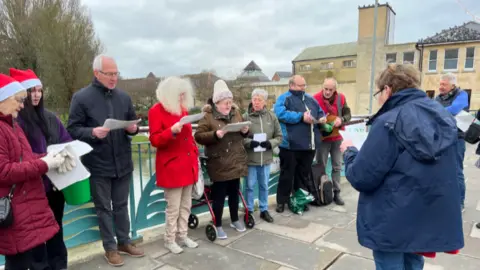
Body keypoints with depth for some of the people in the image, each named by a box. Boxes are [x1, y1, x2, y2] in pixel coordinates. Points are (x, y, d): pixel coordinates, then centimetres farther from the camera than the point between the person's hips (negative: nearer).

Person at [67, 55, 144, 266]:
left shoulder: (124, 97, 6)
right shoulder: (81, 97, -7)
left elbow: (132, 123, 14)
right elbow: (72, 129, -7)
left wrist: (133, 129, -9)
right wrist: (92, 132, -25)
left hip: (123, 162, 4)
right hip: (98, 164, -3)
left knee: (121, 205, 16)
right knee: (103, 207, 10)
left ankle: (124, 242, 31)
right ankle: (110, 247, 24)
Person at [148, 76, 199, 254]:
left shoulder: (182, 109, 13)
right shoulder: (156, 111, -9)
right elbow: (155, 140, -13)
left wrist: (195, 154, 13)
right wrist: (172, 131, -29)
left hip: (187, 164, 7)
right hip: (171, 166, -7)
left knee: (186, 205, 14)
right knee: (173, 207, 1)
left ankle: (183, 236, 29)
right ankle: (169, 240, 19)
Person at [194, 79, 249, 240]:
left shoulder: (236, 113, 8)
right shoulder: (208, 116, -9)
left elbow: (242, 135, 17)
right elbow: (198, 136, -15)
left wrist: (245, 131, -5)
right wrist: (215, 135, -28)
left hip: (236, 162, 5)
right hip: (219, 164, -5)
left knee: (234, 192, 18)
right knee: (219, 195, 4)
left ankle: (235, 220, 36)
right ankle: (218, 225, 20)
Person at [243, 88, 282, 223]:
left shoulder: (272, 117, 0)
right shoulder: (245, 117, -8)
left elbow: (279, 136, 3)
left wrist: (270, 143, -14)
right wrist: (249, 142, -23)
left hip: (266, 157, 3)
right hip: (250, 158, -2)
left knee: (264, 185, 16)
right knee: (250, 186, 9)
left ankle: (264, 210, 32)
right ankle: (249, 211, 26)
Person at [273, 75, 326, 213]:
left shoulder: (310, 99, 18)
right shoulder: (284, 98, -4)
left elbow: (320, 112, 26)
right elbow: (280, 114, -21)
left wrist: (322, 118, 2)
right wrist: (301, 116, -21)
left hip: (309, 145, 6)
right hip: (290, 145, -6)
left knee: (304, 174, 16)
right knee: (287, 174, 4)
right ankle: (281, 201, 16)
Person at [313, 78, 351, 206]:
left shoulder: (341, 98, -1)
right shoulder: (315, 98, -11)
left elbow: (348, 114, 2)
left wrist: (341, 120, -18)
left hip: (336, 137, 3)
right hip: (322, 137, -3)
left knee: (337, 166, 9)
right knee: (321, 167, 7)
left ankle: (336, 192, 21)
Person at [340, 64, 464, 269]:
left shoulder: (389, 123, -20)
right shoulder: (443, 116, 3)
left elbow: (361, 178, -21)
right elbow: (441, 168, 16)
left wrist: (349, 152, -2)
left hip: (392, 222, -7)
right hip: (431, 218, 7)